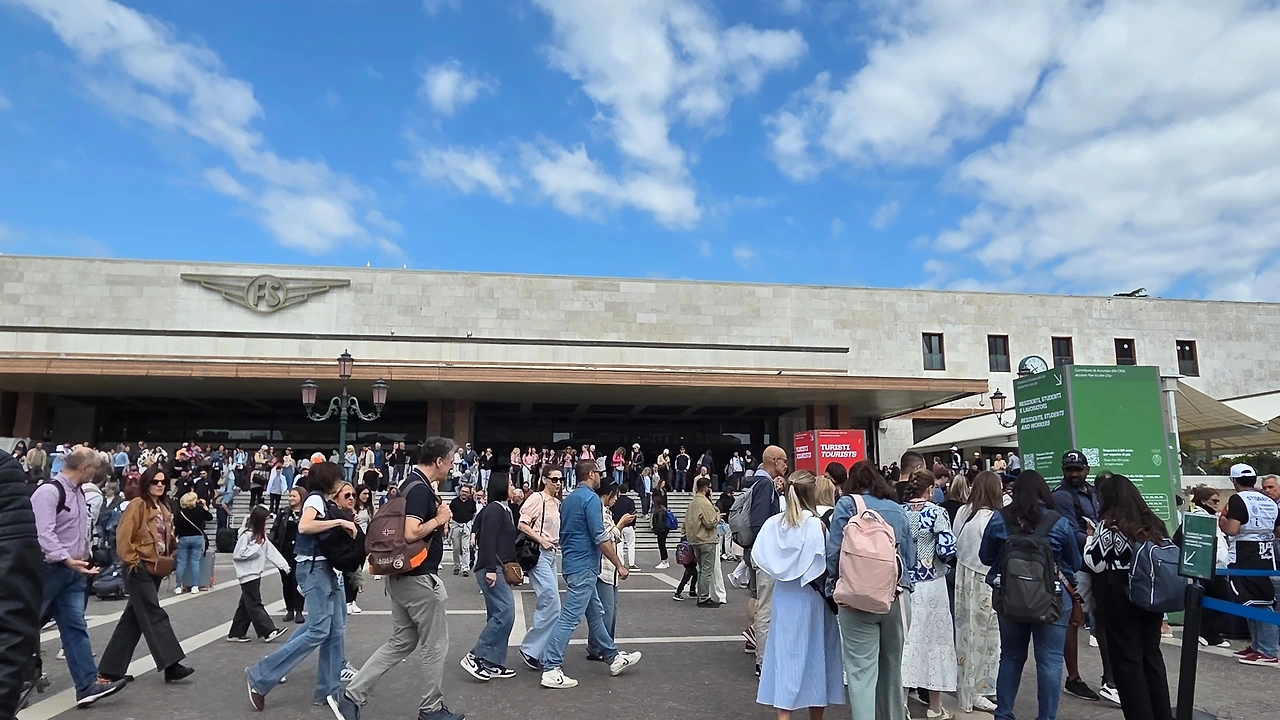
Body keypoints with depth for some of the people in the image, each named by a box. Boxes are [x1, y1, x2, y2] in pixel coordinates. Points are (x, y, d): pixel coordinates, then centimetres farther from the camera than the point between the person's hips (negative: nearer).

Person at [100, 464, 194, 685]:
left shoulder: (164, 509, 14)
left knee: (133, 619, 13)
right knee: (155, 616, -9)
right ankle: (171, 665, -9)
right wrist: (132, 561, -15)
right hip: (139, 570, -8)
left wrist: (168, 559, 14)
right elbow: (123, 536, -16)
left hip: (155, 570, 8)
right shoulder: (137, 505, -10)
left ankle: (111, 668, 22)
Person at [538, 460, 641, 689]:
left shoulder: (568, 499, 13)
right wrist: (619, 565, -12)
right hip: (584, 567, -10)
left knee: (595, 613, 17)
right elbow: (601, 538, -19)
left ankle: (613, 658, 28)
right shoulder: (591, 498, -15)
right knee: (570, 618, -6)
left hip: (572, 563, 10)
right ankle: (551, 670, -2)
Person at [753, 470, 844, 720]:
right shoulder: (817, 525, -15)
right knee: (814, 653, 13)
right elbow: (826, 566, -15)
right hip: (811, 598, -3)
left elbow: (760, 558, -1)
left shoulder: (774, 523, -3)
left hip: (784, 596, 3)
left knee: (785, 652, 9)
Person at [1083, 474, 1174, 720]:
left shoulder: (1107, 525, -13)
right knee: (1152, 655, 16)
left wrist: (1091, 537, 2)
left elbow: (1094, 563, -11)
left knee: (1127, 659, 4)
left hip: (1120, 600, -6)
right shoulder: (1154, 524, 7)